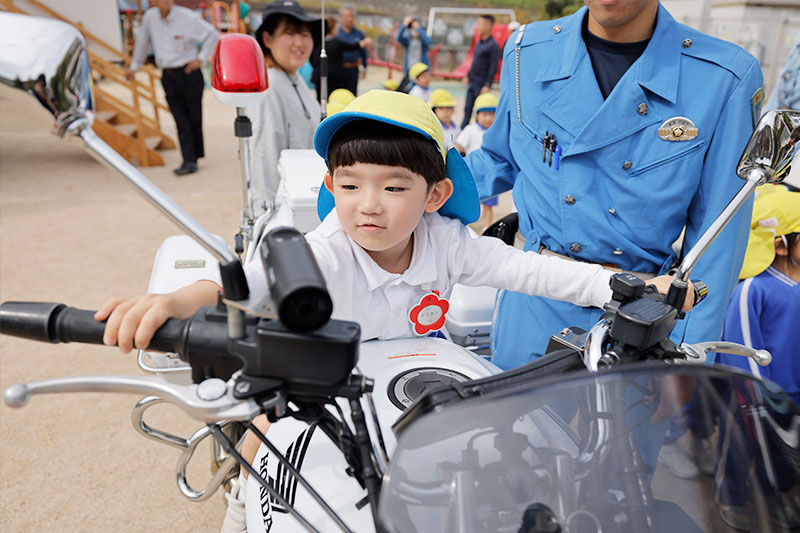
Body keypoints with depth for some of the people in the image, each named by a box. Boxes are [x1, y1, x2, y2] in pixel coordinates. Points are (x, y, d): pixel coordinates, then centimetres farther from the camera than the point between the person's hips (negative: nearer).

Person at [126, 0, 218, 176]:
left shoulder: (186, 17, -6)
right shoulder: (150, 17, 5)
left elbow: (212, 34, 1)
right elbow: (143, 41, 19)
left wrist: (201, 58, -4)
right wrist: (134, 66, 26)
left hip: (189, 73, -2)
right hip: (168, 76, 3)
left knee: (194, 118, 4)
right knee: (181, 121, -3)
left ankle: (195, 156, 17)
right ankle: (189, 161, -4)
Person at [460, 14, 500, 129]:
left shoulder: (493, 45, -12)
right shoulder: (479, 42, 13)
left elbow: (493, 67, -15)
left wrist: (487, 85, -18)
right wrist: (468, 76, 19)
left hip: (482, 84, -8)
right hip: (472, 82, 8)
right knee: (467, 109, 10)